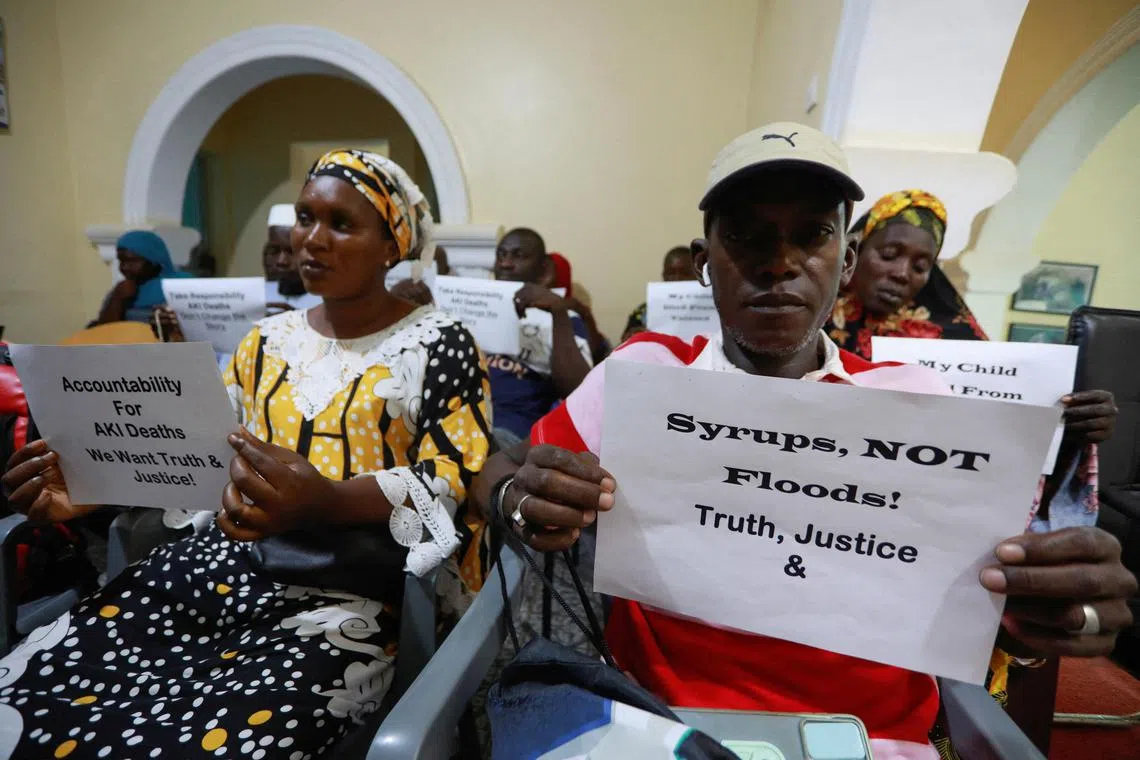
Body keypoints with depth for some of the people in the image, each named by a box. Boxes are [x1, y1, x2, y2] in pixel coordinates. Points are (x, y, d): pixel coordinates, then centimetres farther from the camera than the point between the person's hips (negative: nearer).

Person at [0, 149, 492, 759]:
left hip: (345, 594, -5)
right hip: (221, 563, 6)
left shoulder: (438, 345, -4)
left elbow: (450, 483, -11)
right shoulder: (269, 340, 14)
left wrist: (328, 503, -27)